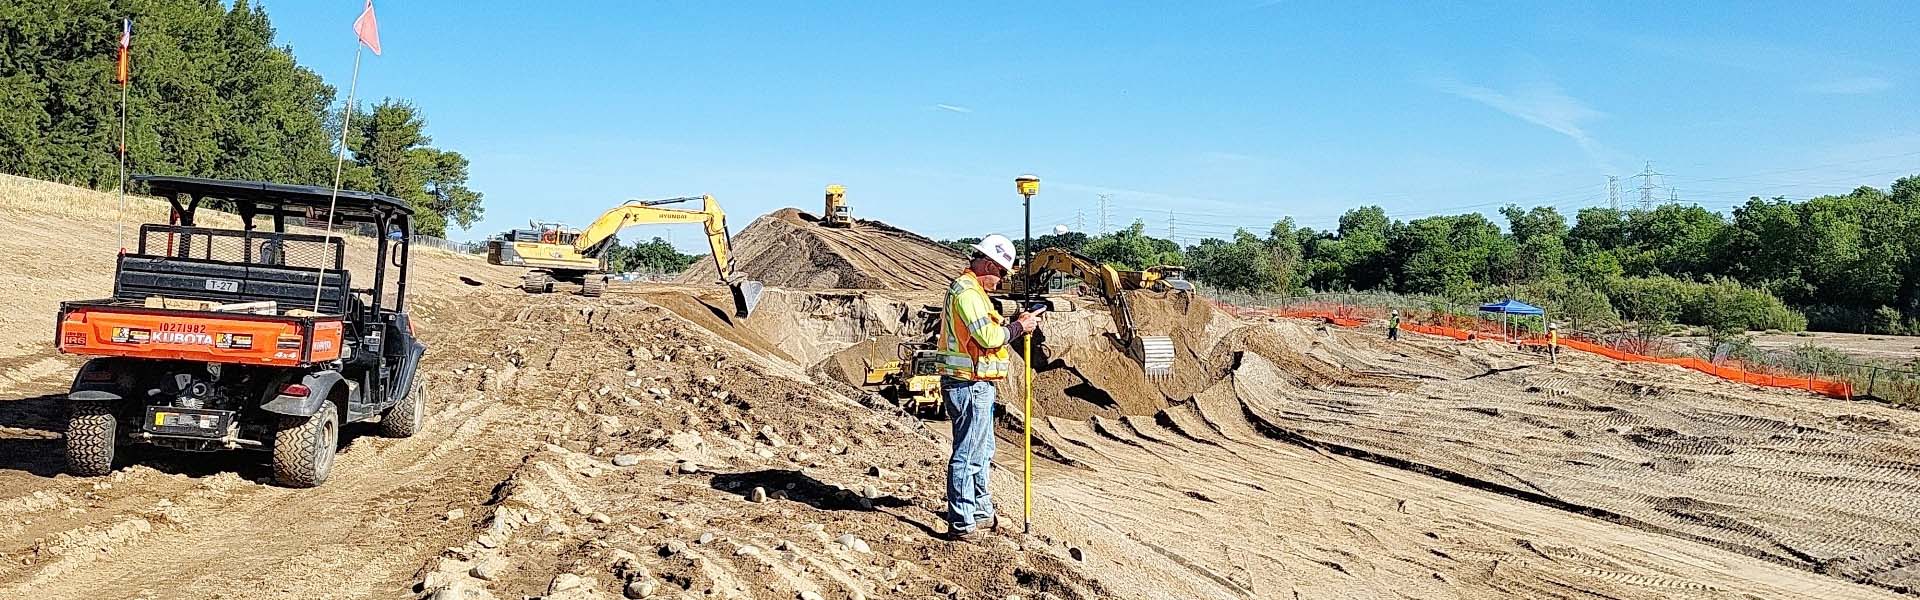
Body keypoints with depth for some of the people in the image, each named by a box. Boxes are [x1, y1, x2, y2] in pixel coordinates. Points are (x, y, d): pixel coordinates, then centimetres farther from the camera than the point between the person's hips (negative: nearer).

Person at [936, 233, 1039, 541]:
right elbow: (988, 337, -23)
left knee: (983, 451, 22)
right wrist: (1018, 327, -10)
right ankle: (960, 524, 0)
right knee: (968, 454, -6)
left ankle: (981, 510, 35)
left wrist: (1013, 323, 7)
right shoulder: (967, 291, -17)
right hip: (969, 385, -11)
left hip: (976, 385, 11)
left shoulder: (969, 288, 17)